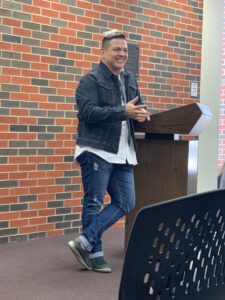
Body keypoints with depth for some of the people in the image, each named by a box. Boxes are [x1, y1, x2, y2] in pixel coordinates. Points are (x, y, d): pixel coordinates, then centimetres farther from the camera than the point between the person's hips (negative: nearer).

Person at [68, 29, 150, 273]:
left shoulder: (130, 79, 15)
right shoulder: (90, 80, -7)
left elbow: (137, 107, 25)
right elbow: (87, 112, -19)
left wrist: (142, 114, -1)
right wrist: (124, 111, -25)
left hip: (122, 153, 8)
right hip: (96, 151, -7)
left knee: (125, 203, 5)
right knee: (94, 203, 1)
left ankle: (85, 242, 10)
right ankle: (94, 253, 14)